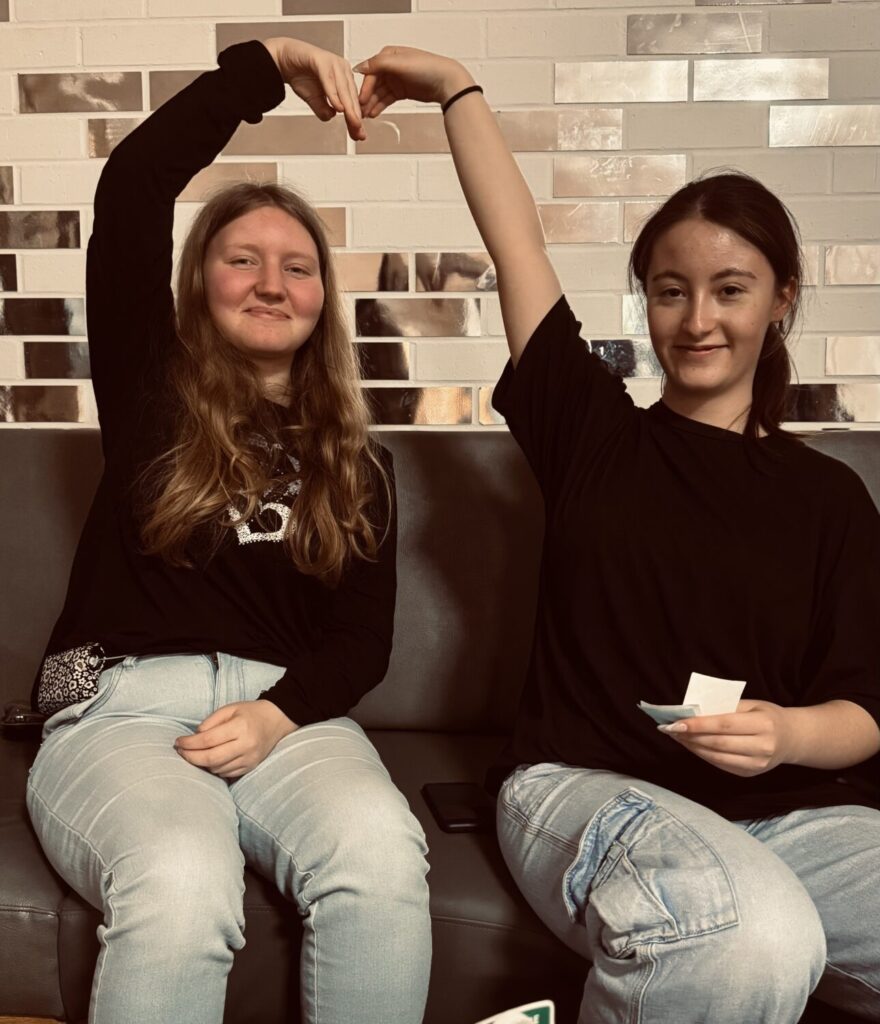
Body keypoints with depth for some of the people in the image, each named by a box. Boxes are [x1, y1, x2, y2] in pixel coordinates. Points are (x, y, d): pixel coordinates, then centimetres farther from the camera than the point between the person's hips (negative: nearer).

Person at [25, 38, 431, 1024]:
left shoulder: (354, 464, 17)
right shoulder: (150, 392, 12)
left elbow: (364, 636, 9)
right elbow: (129, 188, 0)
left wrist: (281, 714, -12)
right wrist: (268, 65, 1)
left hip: (288, 711, 2)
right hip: (121, 705, -1)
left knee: (381, 854, -32)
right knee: (181, 885, -35)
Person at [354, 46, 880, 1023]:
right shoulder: (595, 431, 8)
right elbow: (516, 242, 8)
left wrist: (787, 732, -14)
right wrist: (456, 88, 11)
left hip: (796, 808, 2)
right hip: (590, 787, -1)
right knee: (751, 939, -34)